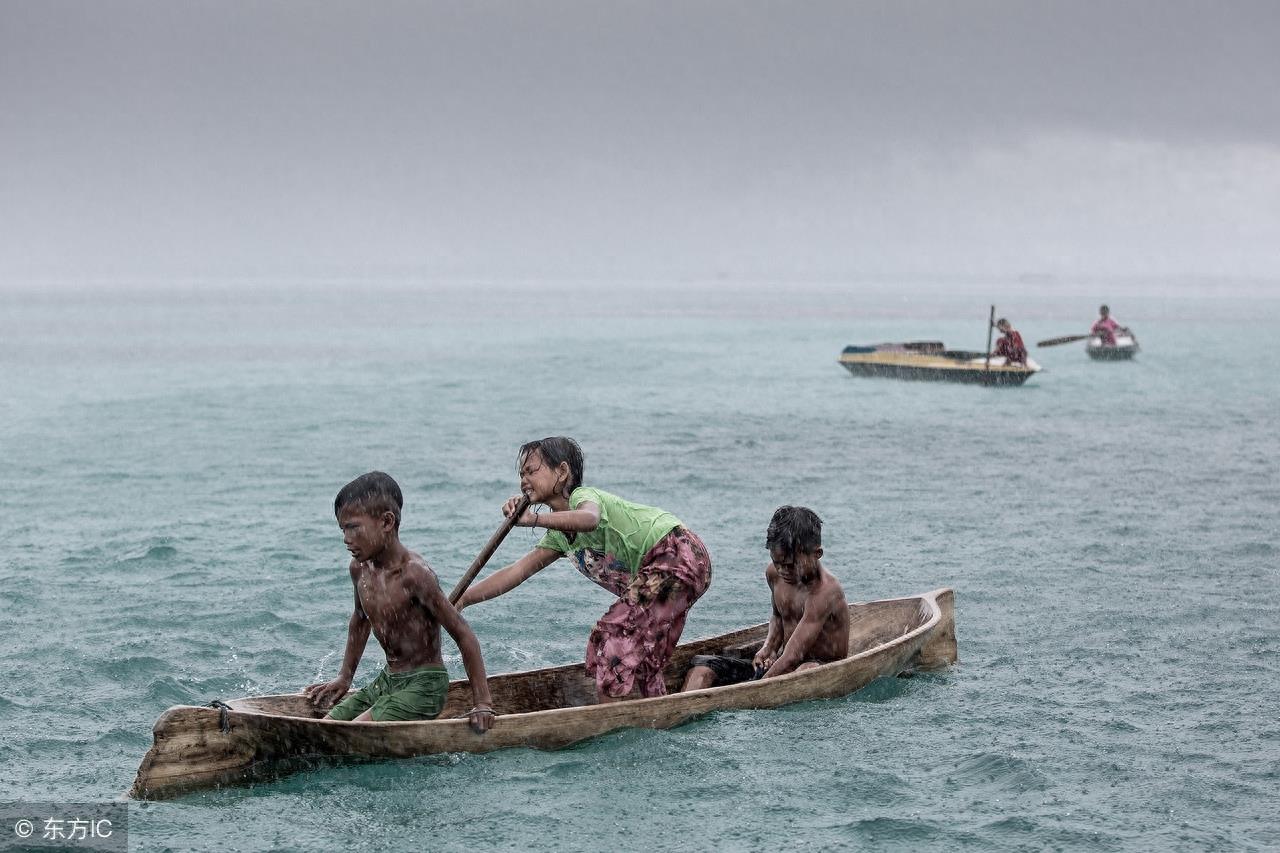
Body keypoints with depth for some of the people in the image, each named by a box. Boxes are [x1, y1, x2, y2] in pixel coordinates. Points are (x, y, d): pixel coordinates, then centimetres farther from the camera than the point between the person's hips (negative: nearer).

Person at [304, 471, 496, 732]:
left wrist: (483, 703, -19)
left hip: (425, 684, -8)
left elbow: (463, 635, -19)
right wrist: (345, 677, 25)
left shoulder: (414, 574, -22)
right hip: (387, 681, 8)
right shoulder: (360, 568, 1)